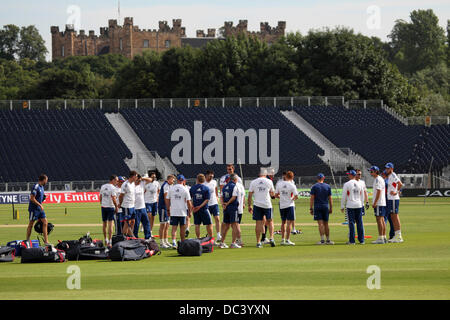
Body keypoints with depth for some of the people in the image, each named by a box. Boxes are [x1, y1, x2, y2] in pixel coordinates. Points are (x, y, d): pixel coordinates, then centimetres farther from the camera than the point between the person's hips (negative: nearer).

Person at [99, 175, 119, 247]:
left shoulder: (103, 186, 9)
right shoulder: (113, 188, -12)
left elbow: (100, 197, 13)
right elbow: (113, 199, -17)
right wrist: (116, 207, -7)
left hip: (103, 206, 6)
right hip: (110, 207, -6)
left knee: (104, 224, 16)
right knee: (110, 224, -6)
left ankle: (105, 240, 26)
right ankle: (109, 242, -10)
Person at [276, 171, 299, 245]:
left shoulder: (279, 184, 0)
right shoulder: (292, 185, -11)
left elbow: (276, 195, 5)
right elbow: (296, 196, -13)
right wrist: (293, 198, 8)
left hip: (282, 206, 4)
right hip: (290, 205, -4)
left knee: (283, 222, 15)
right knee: (289, 222, -3)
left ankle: (282, 239, 17)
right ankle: (287, 240, -7)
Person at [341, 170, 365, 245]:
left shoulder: (347, 184, -6)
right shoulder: (359, 184, 7)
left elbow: (344, 196, -6)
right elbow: (361, 196, 12)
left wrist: (342, 206, 2)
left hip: (350, 206, -4)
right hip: (358, 205, 4)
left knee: (351, 222, -2)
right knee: (360, 223, 6)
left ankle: (352, 240, -3)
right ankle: (361, 240, 6)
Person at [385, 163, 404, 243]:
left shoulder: (393, 176, -12)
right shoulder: (389, 177, 17)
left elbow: (400, 184, -26)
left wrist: (396, 192, -17)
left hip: (394, 199, -10)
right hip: (390, 199, 10)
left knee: (395, 216, -9)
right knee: (392, 217, 11)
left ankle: (399, 237, -9)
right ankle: (396, 236, 15)